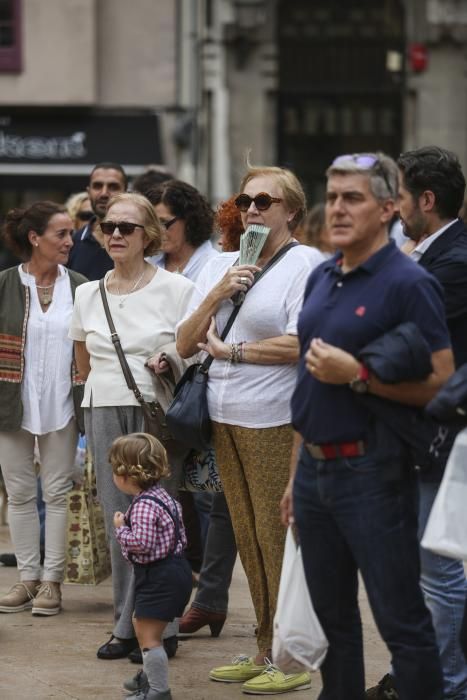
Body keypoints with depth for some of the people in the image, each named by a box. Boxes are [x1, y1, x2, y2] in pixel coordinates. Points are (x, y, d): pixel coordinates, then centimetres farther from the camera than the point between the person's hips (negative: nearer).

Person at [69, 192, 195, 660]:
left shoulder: (175, 289, -2)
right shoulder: (88, 295, 11)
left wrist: (169, 363, -13)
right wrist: (114, 384, 12)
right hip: (103, 413, 4)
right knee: (117, 520, 4)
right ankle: (128, 624, 10)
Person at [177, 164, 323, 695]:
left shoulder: (306, 264, -5)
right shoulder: (219, 266, 15)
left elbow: (302, 345, -16)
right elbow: (184, 345, 12)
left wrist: (230, 351, -7)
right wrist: (217, 295, -4)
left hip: (275, 420, -7)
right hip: (224, 417, 7)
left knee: (279, 538, -5)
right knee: (248, 538, 11)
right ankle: (265, 650, 18)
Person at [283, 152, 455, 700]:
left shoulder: (407, 283, -11)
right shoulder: (321, 278, 12)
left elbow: (441, 383, -15)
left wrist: (357, 374, -21)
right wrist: (296, 473, 18)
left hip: (371, 471, -8)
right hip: (315, 467, 8)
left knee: (402, 623, -3)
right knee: (332, 618, 15)